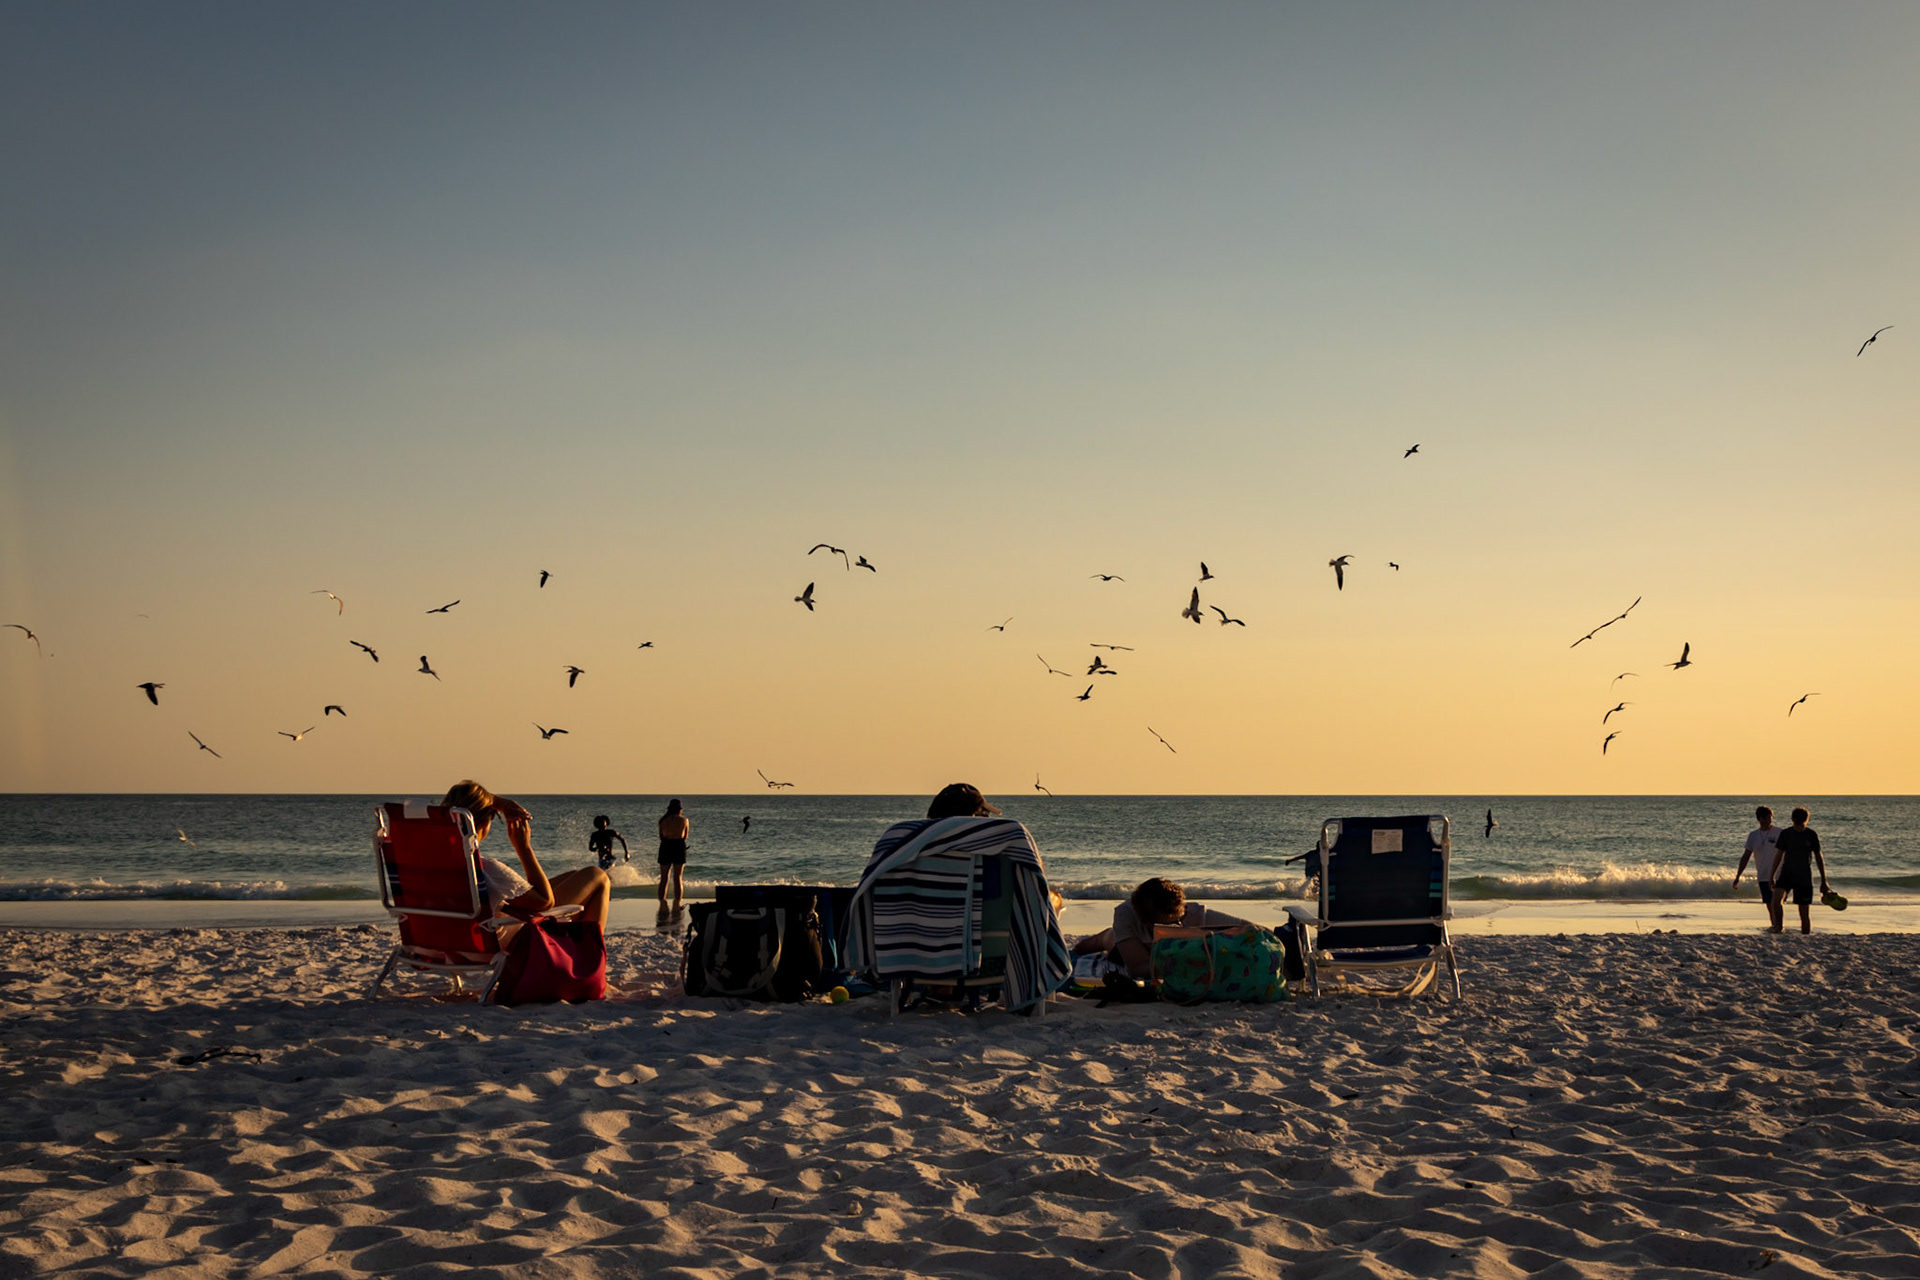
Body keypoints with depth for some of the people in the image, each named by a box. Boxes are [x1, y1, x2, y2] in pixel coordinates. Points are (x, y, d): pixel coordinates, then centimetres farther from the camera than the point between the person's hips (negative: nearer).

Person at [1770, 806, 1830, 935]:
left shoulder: (1812, 835, 0)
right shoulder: (1785, 834, 2)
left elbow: (1818, 857, 6)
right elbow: (1779, 855, 8)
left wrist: (1824, 881, 6)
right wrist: (1772, 876, 6)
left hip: (1804, 877, 0)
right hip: (1786, 874, 1)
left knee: (1804, 912, 0)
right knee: (1776, 897, -26)